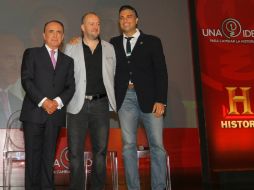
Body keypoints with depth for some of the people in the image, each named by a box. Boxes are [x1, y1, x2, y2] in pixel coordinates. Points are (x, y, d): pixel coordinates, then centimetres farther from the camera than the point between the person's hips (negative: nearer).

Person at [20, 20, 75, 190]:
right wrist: (43, 101, -13)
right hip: (34, 112, -2)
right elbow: (26, 80, -3)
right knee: (33, 155, -1)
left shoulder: (68, 60, 18)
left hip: (55, 114, 2)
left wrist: (57, 102, -9)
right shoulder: (31, 54, 9)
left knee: (49, 157, 4)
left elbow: (70, 87, 9)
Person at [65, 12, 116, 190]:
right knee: (75, 151, 1)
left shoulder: (109, 48, 11)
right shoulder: (71, 48, 5)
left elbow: (113, 75, 14)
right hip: (78, 104, -1)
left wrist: (112, 100, 9)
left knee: (100, 150, 7)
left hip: (101, 104, 2)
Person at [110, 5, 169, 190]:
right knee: (128, 145, 3)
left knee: (157, 145, -2)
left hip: (148, 97, -2)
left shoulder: (152, 41, 6)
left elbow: (161, 72, 0)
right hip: (125, 98, 2)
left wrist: (160, 100, -8)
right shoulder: (114, 43, 14)